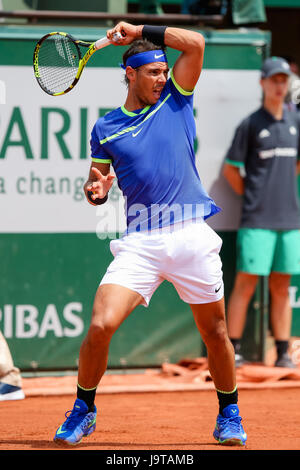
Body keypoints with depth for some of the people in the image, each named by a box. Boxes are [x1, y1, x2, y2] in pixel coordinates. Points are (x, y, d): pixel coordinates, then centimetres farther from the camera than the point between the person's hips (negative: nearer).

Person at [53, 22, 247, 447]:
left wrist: (141, 31, -2)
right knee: (101, 325, -14)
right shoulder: (105, 129, 10)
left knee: (214, 331, 7)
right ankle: (83, 411, 6)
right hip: (140, 241, 0)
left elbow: (196, 44, 0)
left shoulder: (175, 102, 9)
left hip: (192, 236, 0)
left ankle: (229, 413, 28)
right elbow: (96, 187, 16)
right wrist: (95, 189, -7)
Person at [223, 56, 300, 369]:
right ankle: (233, 351, -3)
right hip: (257, 220, -5)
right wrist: (251, 196, 0)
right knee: (246, 284, -6)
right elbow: (230, 169, 0)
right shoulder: (250, 124, -3)